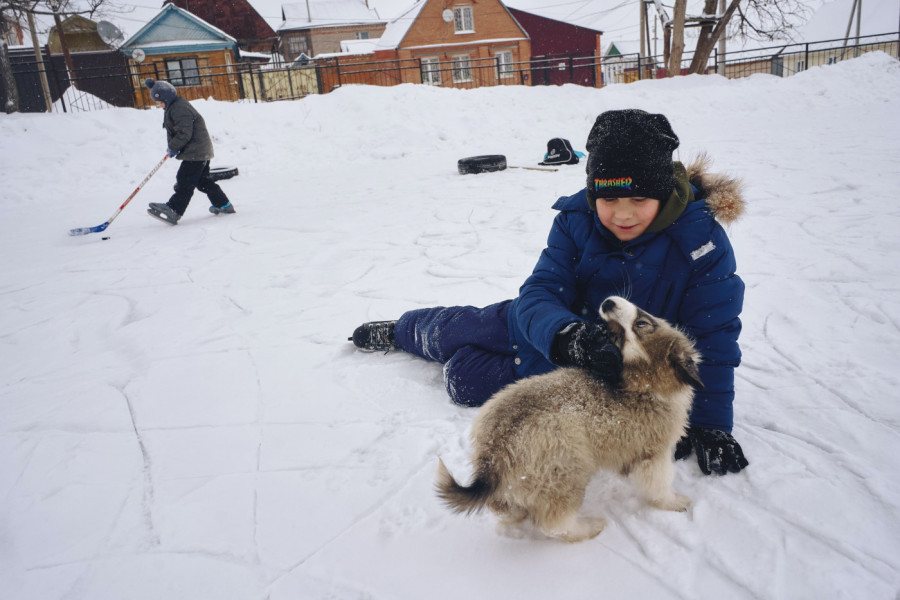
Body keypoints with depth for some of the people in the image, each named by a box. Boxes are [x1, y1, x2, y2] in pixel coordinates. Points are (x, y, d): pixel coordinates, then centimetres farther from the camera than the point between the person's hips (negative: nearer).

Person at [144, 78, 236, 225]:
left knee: (184, 183, -9)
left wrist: (173, 147, -13)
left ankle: (172, 211, -9)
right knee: (203, 181, 16)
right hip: (201, 151, 10)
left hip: (195, 152, -10)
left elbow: (185, 133, -22)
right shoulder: (174, 107, 15)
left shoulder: (180, 109, -18)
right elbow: (173, 132, 23)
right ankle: (224, 205, 20)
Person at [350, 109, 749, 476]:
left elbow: (712, 337, -20)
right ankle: (399, 331, 45)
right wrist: (567, 336, -46)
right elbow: (539, 293, -24)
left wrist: (710, 423, -23)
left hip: (618, 375, -2)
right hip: (549, 326, 3)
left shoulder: (700, 242, -26)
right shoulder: (577, 219, -19)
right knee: (457, 329, 13)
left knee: (466, 378, -13)